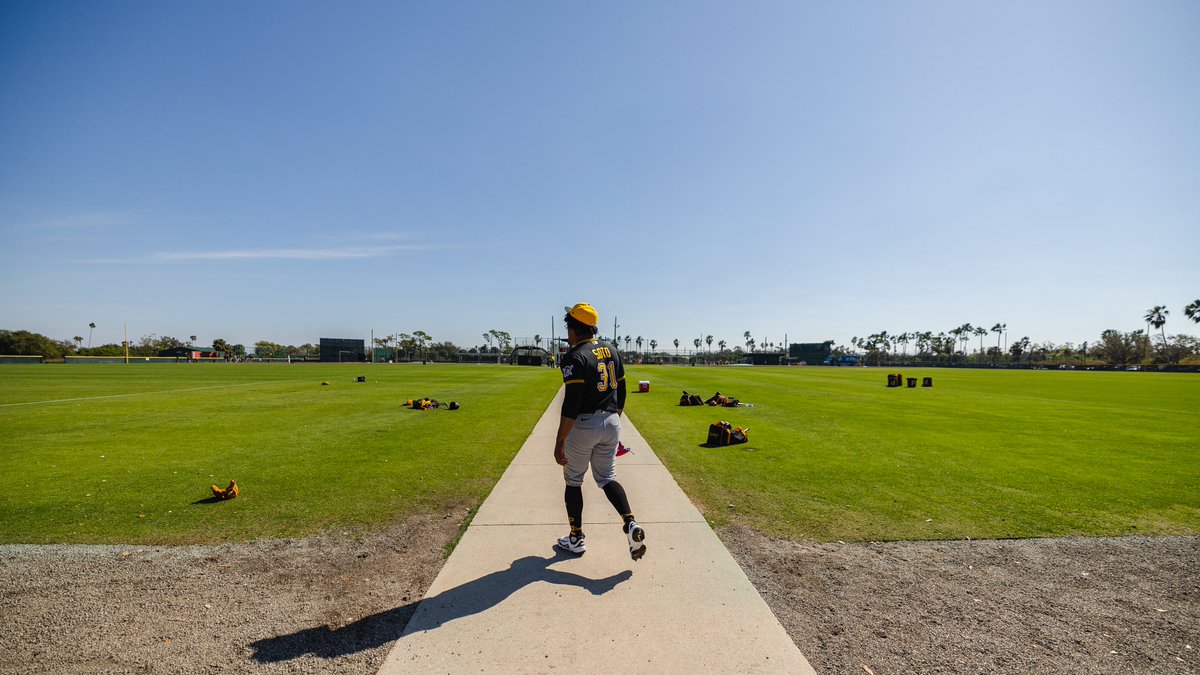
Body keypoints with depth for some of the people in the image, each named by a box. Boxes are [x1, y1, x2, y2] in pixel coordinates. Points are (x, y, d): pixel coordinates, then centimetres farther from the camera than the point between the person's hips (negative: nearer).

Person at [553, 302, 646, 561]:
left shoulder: (575, 357, -15)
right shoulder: (612, 350, 7)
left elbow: (571, 404, -21)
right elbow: (621, 392, 12)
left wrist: (560, 442, -18)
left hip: (584, 425, -6)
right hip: (611, 423, 6)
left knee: (573, 480, 12)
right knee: (607, 478, 16)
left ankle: (576, 539, 22)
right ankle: (630, 523, -3)